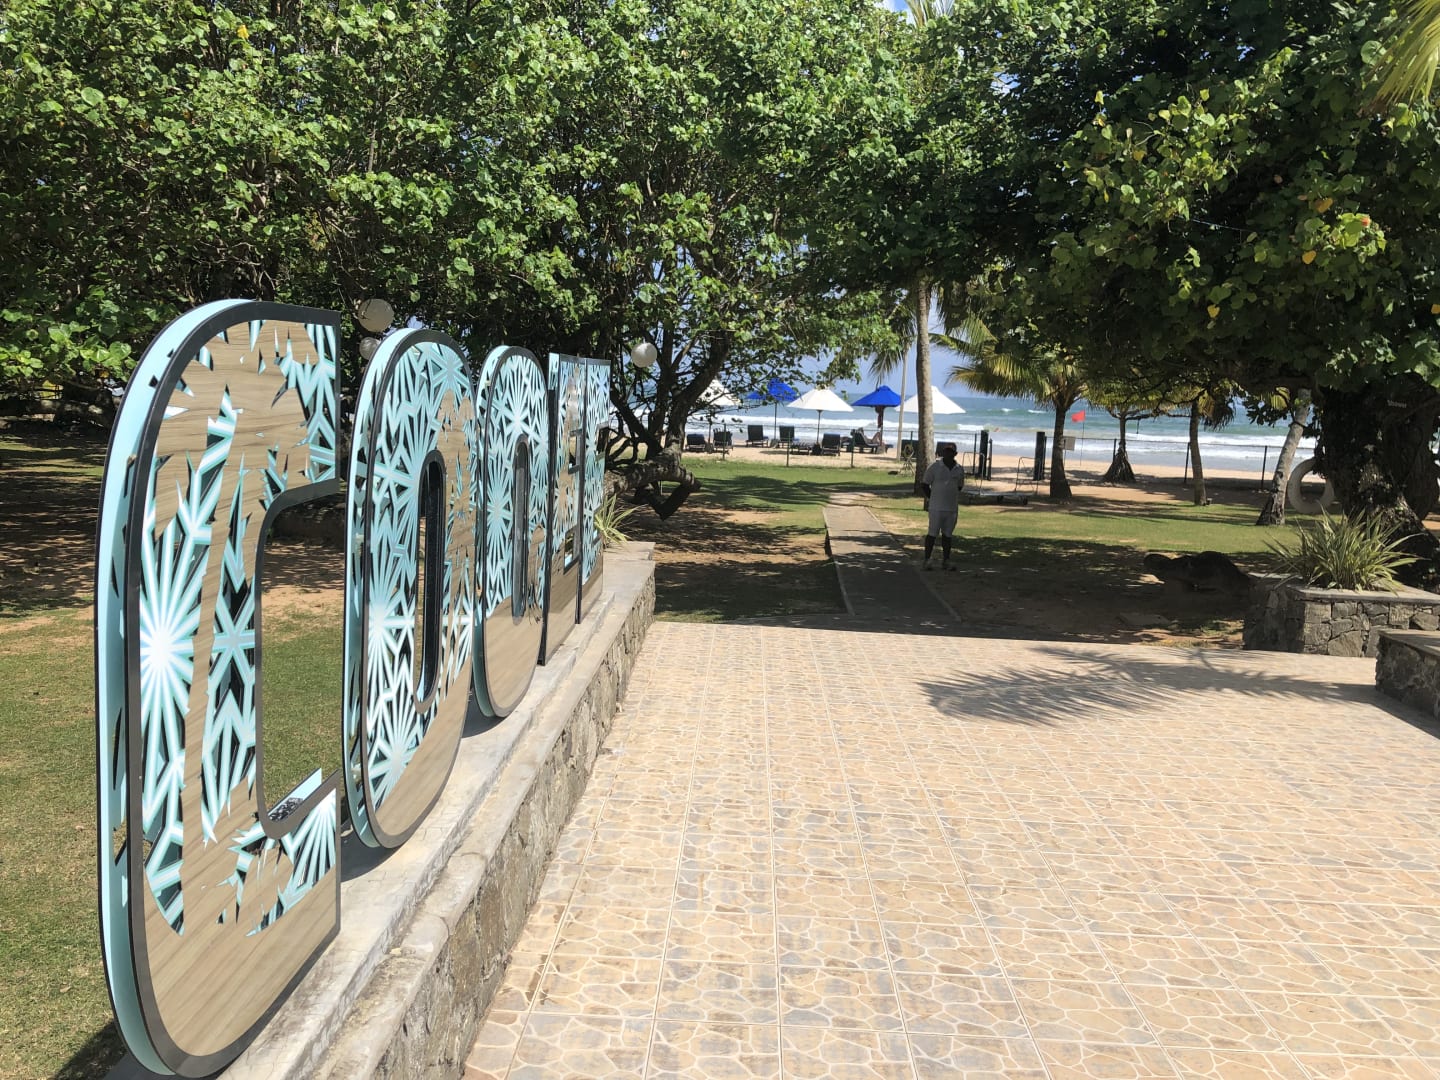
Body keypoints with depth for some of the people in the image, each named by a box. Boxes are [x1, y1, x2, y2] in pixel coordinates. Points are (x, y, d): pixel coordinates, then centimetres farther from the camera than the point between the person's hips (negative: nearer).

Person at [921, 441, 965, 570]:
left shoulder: (959, 469, 6)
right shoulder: (935, 465, -6)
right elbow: (925, 484, 0)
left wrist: (951, 497, 11)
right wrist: (932, 498, 2)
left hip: (952, 507, 4)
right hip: (936, 507, -4)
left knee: (947, 535, 10)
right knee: (932, 534, -2)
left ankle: (945, 560, 17)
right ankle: (927, 560, 3)